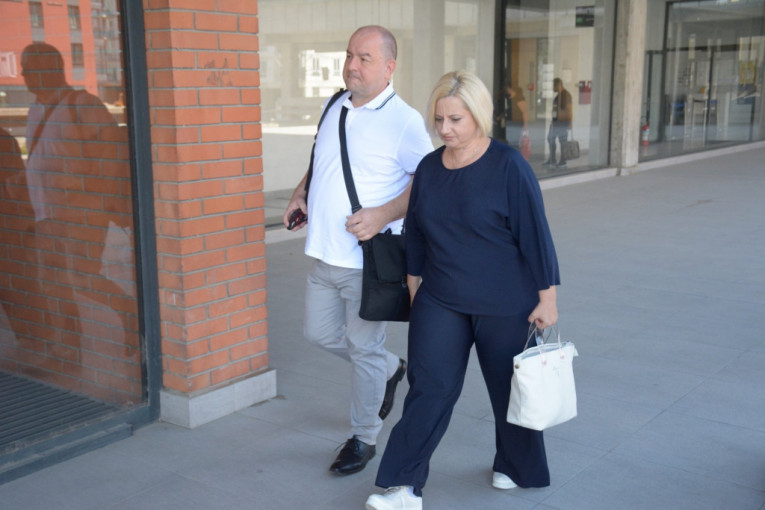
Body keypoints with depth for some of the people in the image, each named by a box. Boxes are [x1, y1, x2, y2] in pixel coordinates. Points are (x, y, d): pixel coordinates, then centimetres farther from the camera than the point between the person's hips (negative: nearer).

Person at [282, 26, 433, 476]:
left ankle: (363, 438, 24)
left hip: (367, 260, -8)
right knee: (320, 334, 18)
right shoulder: (336, 108, 9)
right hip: (324, 253, 8)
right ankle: (392, 370, 41)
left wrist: (384, 214, -26)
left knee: (365, 348, 4)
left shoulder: (404, 121, -13)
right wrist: (301, 194, 7)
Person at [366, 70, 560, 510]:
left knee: (509, 389, 12)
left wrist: (547, 298, -11)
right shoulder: (429, 168, 3)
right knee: (428, 388, -2)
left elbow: (536, 236, -12)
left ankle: (520, 469, 35)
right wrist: (414, 287, 16)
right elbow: (416, 235, 12)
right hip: (440, 302, 4)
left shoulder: (509, 167, -13)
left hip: (504, 306, -4)